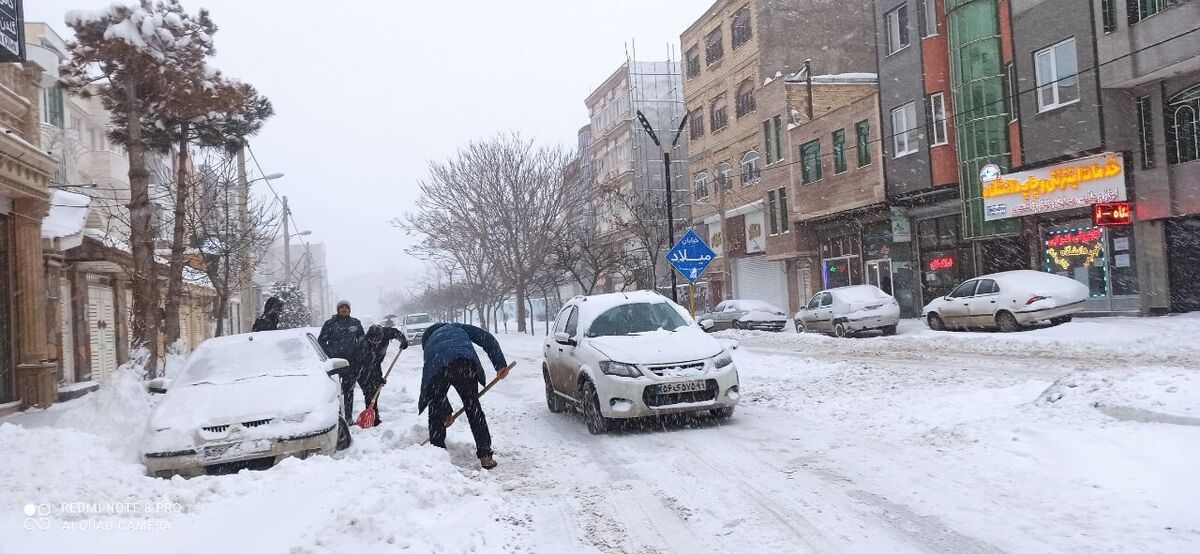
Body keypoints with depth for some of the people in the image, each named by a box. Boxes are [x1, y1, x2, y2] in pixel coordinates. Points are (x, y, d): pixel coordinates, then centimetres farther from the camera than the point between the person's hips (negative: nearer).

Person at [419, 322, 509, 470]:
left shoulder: (429, 343, 41)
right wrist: (500, 363, 14)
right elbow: (487, 338, 18)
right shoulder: (457, 327, 37)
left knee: (436, 413, 22)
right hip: (465, 364, -1)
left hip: (438, 369, 1)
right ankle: (485, 456, 19)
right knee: (473, 407, 17)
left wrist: (447, 411, 49)